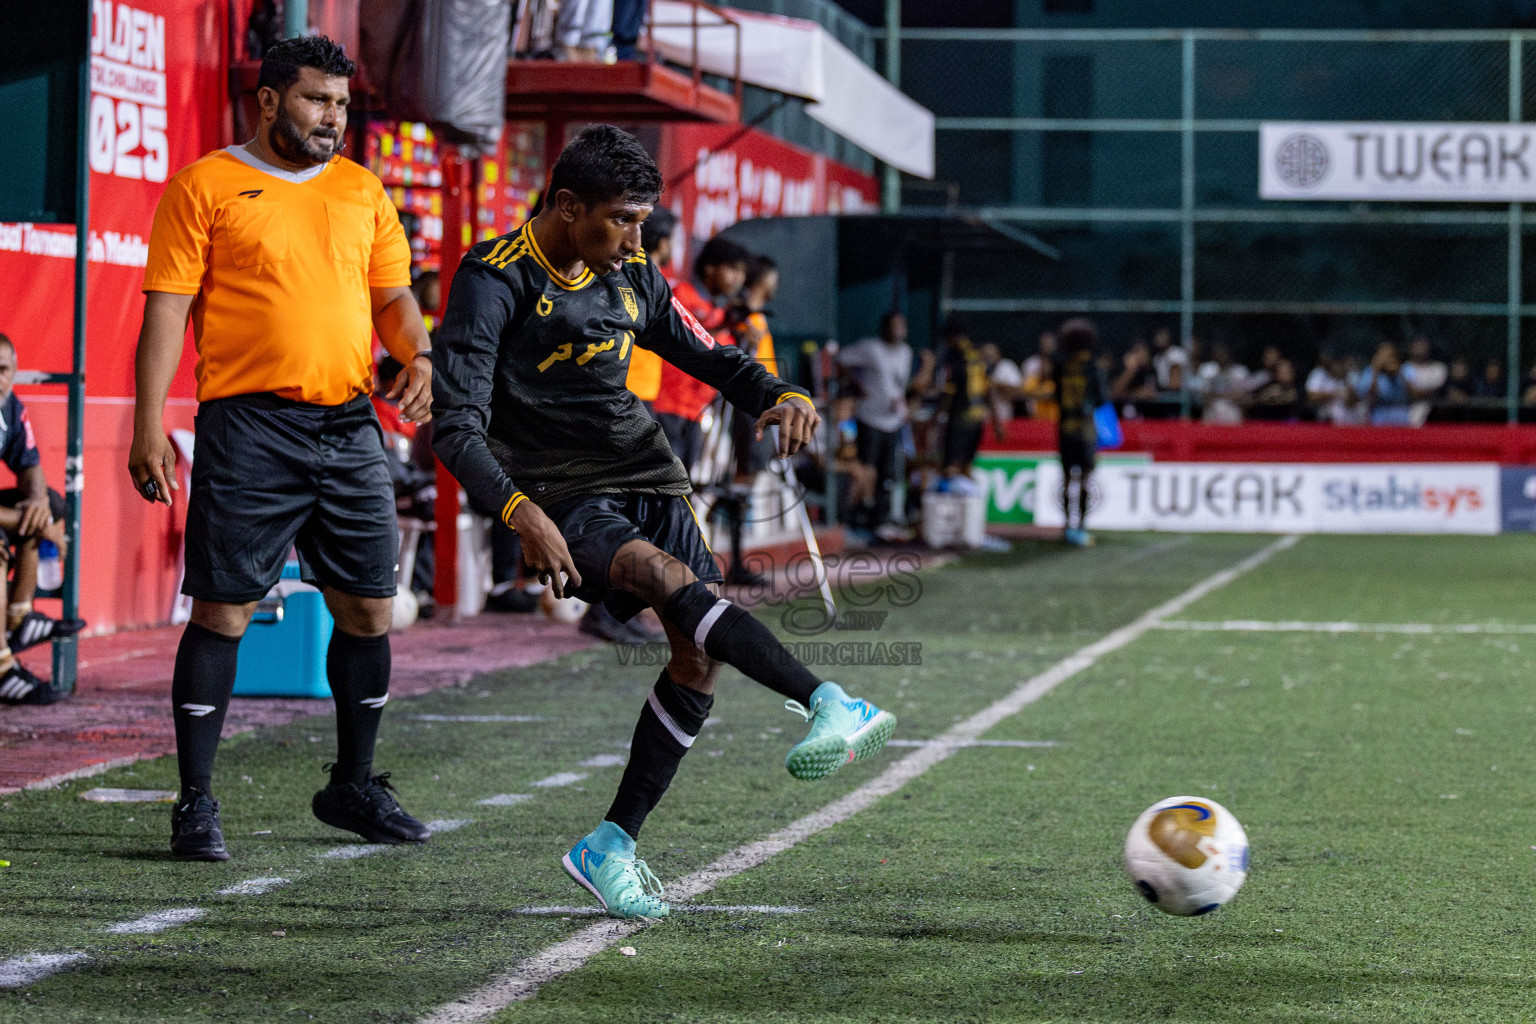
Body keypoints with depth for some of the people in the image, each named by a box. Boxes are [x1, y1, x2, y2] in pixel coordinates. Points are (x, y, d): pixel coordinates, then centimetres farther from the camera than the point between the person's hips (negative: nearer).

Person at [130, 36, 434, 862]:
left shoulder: (361, 190, 15)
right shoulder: (206, 185, 0)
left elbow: (393, 296, 19)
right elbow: (167, 305, -4)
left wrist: (418, 356, -3)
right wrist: (149, 423, -11)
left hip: (349, 425, 5)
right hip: (248, 425, -5)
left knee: (369, 609, 8)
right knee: (222, 611, -6)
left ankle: (353, 786, 24)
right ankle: (196, 803, 0)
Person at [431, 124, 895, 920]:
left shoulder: (631, 279, 10)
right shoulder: (494, 280, -10)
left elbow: (712, 359, 19)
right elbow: (457, 428, -16)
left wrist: (782, 398, -4)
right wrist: (522, 514, -32)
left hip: (646, 477, 7)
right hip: (560, 496, -7)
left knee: (700, 653, -7)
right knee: (669, 576, -32)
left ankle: (611, 845, 2)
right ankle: (828, 704, -46)